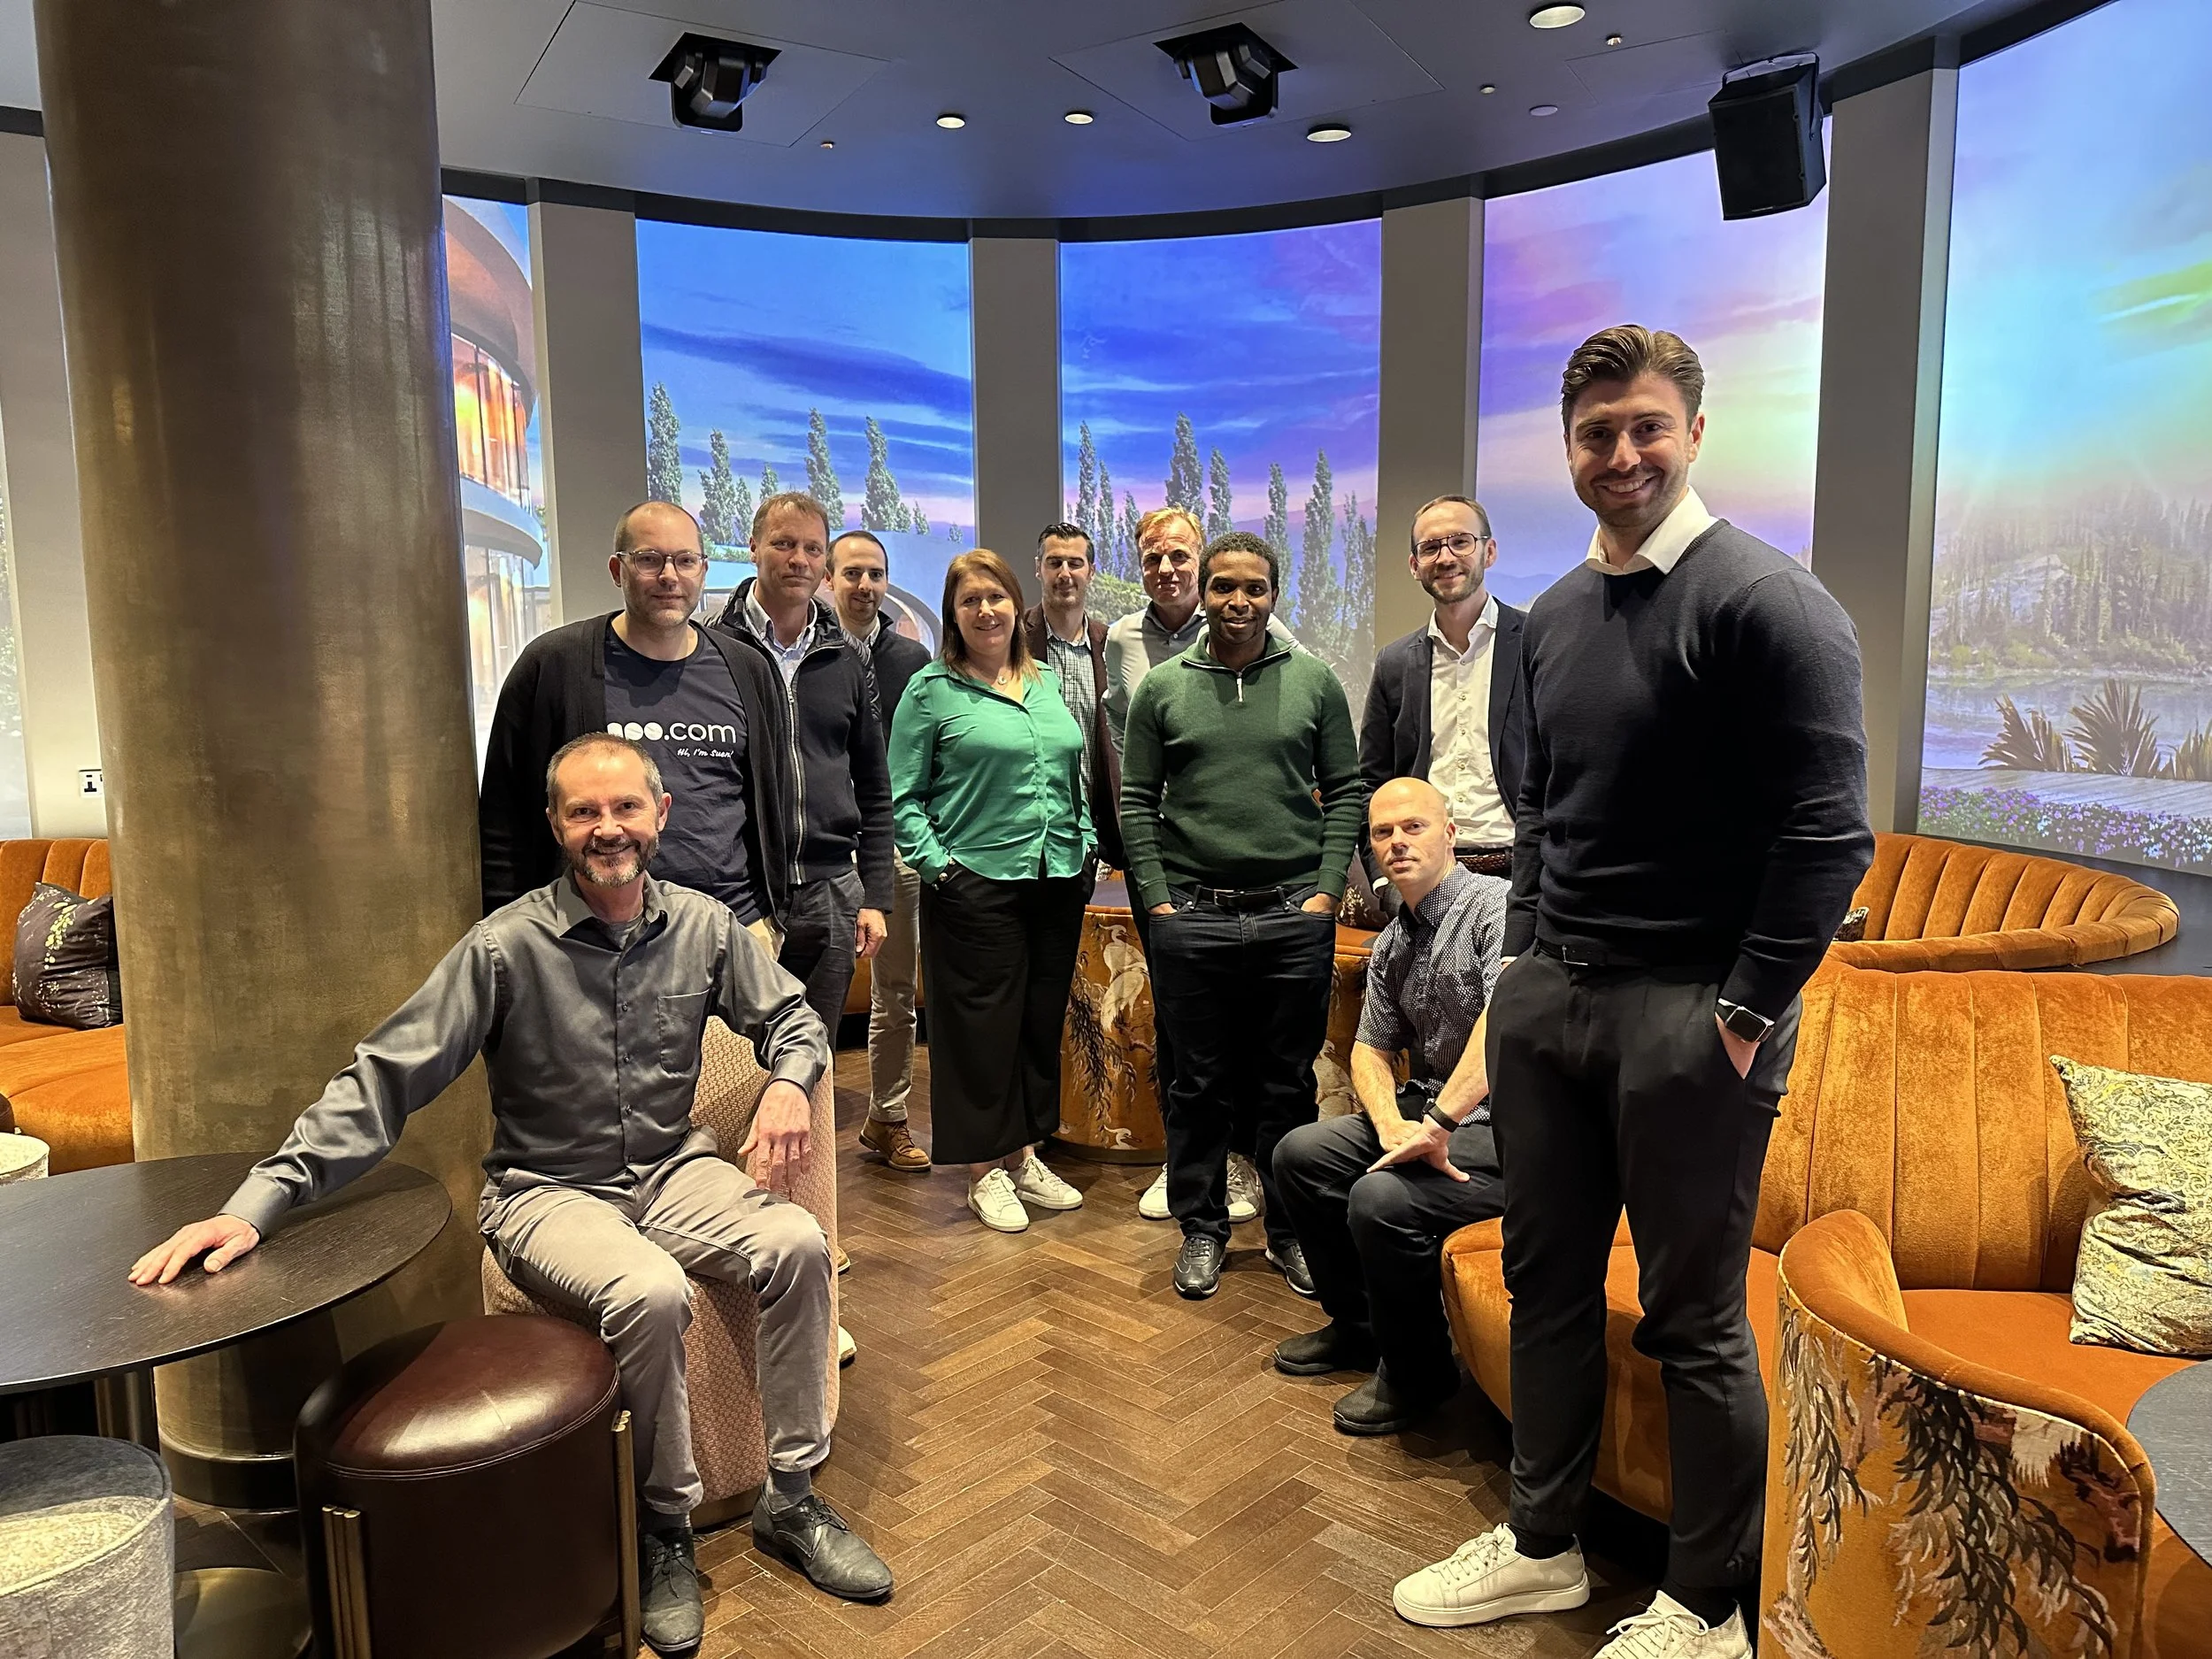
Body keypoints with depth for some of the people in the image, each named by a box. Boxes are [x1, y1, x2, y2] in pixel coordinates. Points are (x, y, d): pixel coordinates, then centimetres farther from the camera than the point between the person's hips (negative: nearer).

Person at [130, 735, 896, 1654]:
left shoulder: (703, 925, -4)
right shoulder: (506, 947, -16)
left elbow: (791, 1015, 9)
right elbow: (384, 1079, -17)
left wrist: (788, 1083, -15)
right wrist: (257, 1202, -24)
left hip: (671, 1169, 4)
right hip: (546, 1190, -4)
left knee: (798, 1244, -22)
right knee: (650, 1293, -33)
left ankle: (792, 1502, -3)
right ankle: (664, 1532, -6)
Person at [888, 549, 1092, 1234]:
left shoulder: (1048, 683, 14)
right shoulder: (932, 689, -3)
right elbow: (902, 797, -4)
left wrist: (1085, 845, 10)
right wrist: (937, 863, -13)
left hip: (1057, 880, 6)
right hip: (976, 886, -5)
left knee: (1044, 1021, 12)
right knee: (982, 1026, 1)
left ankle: (1025, 1156, 27)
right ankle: (985, 1172, 16)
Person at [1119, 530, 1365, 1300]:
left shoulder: (1313, 681, 5)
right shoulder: (1161, 688, 5)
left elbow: (1346, 791, 5)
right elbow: (1136, 803, 5)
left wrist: (1327, 891, -3)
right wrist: (1157, 901, -3)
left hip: (1296, 918, 1)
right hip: (1192, 919, 0)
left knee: (1289, 1083, 10)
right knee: (1201, 1083, 9)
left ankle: (1291, 1231, 24)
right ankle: (1201, 1229, 23)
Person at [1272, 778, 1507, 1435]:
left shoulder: (1497, 905, -16)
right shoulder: (1392, 944, 12)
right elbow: (1370, 1049, 12)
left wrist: (1438, 1122, -33)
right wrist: (1393, 1127, -9)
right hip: (1426, 1115, 9)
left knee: (1382, 1198, -28)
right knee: (1299, 1153, 5)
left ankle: (1418, 1373, 0)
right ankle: (1358, 1325, 22)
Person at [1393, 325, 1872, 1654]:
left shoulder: (1764, 601, -11)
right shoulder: (1553, 617, 12)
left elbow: (1830, 830, -14)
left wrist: (1746, 1013, -15)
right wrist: (1525, 956, 13)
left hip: (1688, 1014, -7)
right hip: (1548, 997, 7)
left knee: (1697, 1321, 6)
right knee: (1547, 1283, 16)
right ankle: (1543, 1545, 35)